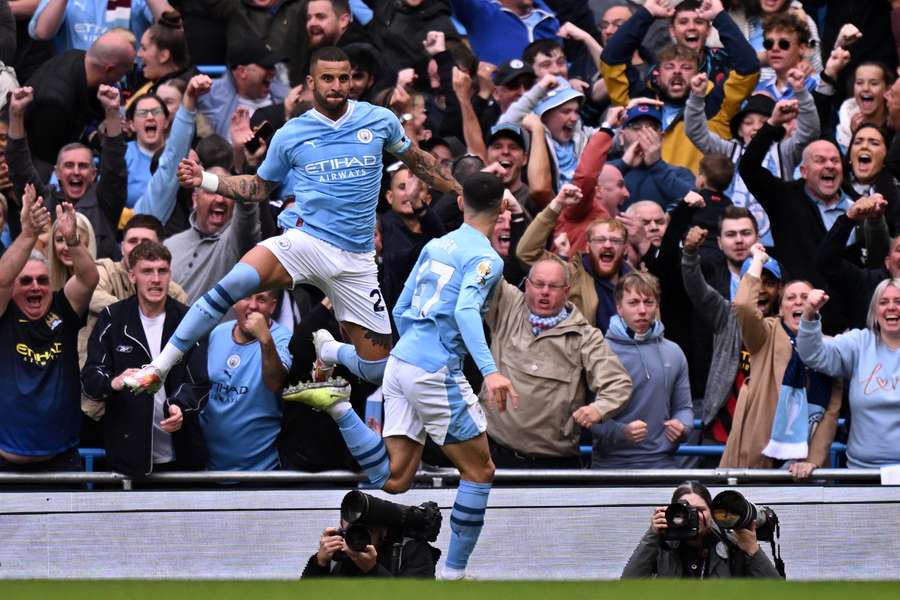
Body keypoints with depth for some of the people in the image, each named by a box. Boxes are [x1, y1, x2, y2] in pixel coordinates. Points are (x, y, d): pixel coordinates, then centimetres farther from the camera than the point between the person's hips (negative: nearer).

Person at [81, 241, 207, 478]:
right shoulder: (112, 319, 0)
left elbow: (200, 381, -2)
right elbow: (90, 378, -3)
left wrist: (180, 405, -24)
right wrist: (114, 383, -27)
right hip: (128, 451, -1)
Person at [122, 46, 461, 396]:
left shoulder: (380, 120, 4)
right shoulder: (290, 135, 5)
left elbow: (417, 161, 21)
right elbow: (260, 187, 16)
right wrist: (205, 181, 4)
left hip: (355, 259, 2)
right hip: (304, 240, -2)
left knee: (377, 369, -2)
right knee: (236, 281, -32)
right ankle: (159, 369, -27)